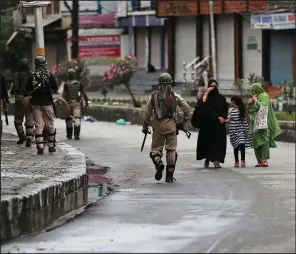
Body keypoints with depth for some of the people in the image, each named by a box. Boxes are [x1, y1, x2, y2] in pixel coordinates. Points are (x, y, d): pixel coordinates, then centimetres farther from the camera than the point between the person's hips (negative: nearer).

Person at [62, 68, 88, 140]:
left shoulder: (66, 84, -6)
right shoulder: (79, 84, 0)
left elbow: (64, 95, -9)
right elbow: (84, 94, -1)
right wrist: (86, 102, 11)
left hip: (69, 103, -1)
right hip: (77, 103, 1)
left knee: (69, 119, 13)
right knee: (77, 119, -5)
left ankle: (69, 135, 22)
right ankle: (76, 135, -19)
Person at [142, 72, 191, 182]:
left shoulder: (153, 96, 0)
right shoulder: (175, 96, 1)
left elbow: (147, 112, 0)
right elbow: (187, 109, 0)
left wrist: (145, 126, 9)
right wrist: (182, 121, 12)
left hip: (158, 125, 0)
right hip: (171, 126, 0)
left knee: (155, 149, 10)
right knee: (171, 150, 7)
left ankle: (158, 162, -22)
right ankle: (169, 176, 6)